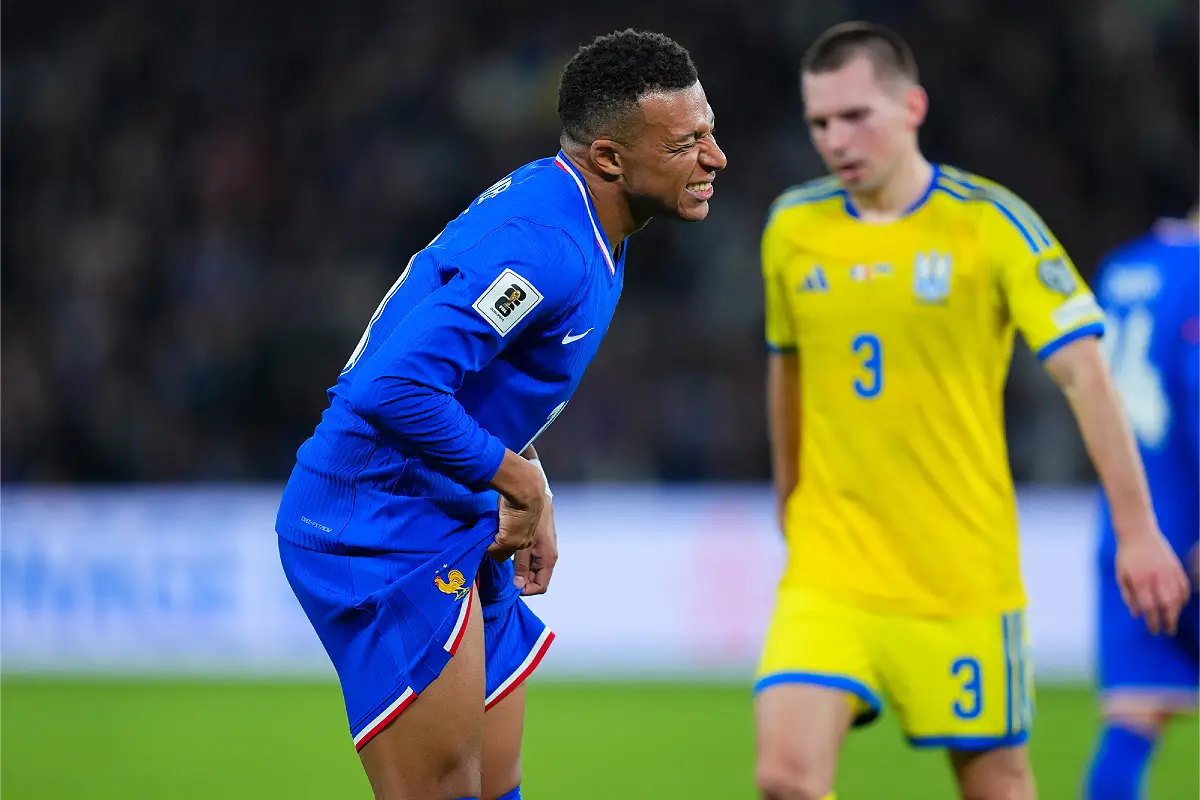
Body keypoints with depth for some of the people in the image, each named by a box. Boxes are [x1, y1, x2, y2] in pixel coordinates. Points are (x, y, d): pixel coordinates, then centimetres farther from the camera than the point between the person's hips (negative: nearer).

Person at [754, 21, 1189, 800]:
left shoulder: (990, 221, -8)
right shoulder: (792, 227, 3)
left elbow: (1083, 371, -11)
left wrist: (1137, 530, -16)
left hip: (964, 575, -2)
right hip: (829, 569, 2)